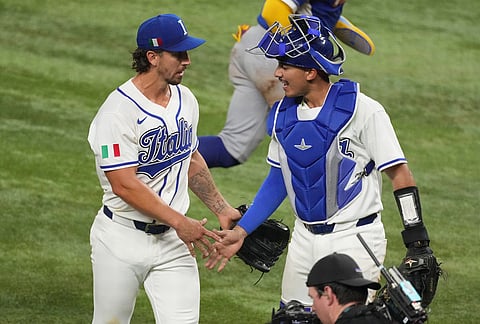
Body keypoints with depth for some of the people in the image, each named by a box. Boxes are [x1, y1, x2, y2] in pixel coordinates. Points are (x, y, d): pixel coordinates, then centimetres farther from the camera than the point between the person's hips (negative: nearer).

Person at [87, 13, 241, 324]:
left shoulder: (185, 99, 6)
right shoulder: (119, 110, -18)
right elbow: (124, 184, -22)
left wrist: (222, 209, 18)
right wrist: (179, 222, -22)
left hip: (173, 239, 5)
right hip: (122, 239, -5)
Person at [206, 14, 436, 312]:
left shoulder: (363, 111, -15)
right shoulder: (284, 114, 5)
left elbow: (400, 174, -14)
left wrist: (418, 245, -18)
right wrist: (241, 231, 10)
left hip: (355, 241, -6)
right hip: (304, 240, 6)